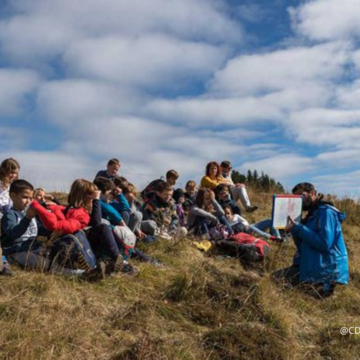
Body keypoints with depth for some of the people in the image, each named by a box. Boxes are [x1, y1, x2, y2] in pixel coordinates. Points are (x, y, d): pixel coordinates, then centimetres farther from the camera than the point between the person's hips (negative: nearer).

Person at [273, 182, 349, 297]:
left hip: (324, 271, -10)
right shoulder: (313, 214, 17)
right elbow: (303, 246, 14)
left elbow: (324, 244, -24)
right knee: (275, 277, 12)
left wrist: (298, 228, -18)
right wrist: (294, 229, -2)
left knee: (275, 280, -15)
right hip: (310, 266, 10)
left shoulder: (325, 211, -12)